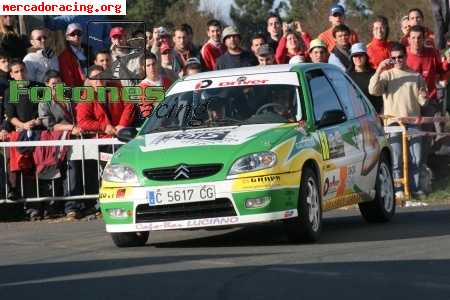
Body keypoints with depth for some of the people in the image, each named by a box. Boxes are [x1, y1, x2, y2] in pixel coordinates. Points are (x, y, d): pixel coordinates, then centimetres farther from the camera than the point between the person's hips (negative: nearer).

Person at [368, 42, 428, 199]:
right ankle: (397, 189, 1)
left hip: (412, 120, 2)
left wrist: (423, 97, -7)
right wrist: (378, 71, -18)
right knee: (396, 158, -3)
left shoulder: (416, 76, 14)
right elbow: (373, 90, -9)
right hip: (393, 121, -2)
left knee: (416, 157, 0)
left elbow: (422, 101, 16)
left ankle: (415, 188, 8)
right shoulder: (387, 74, 6)